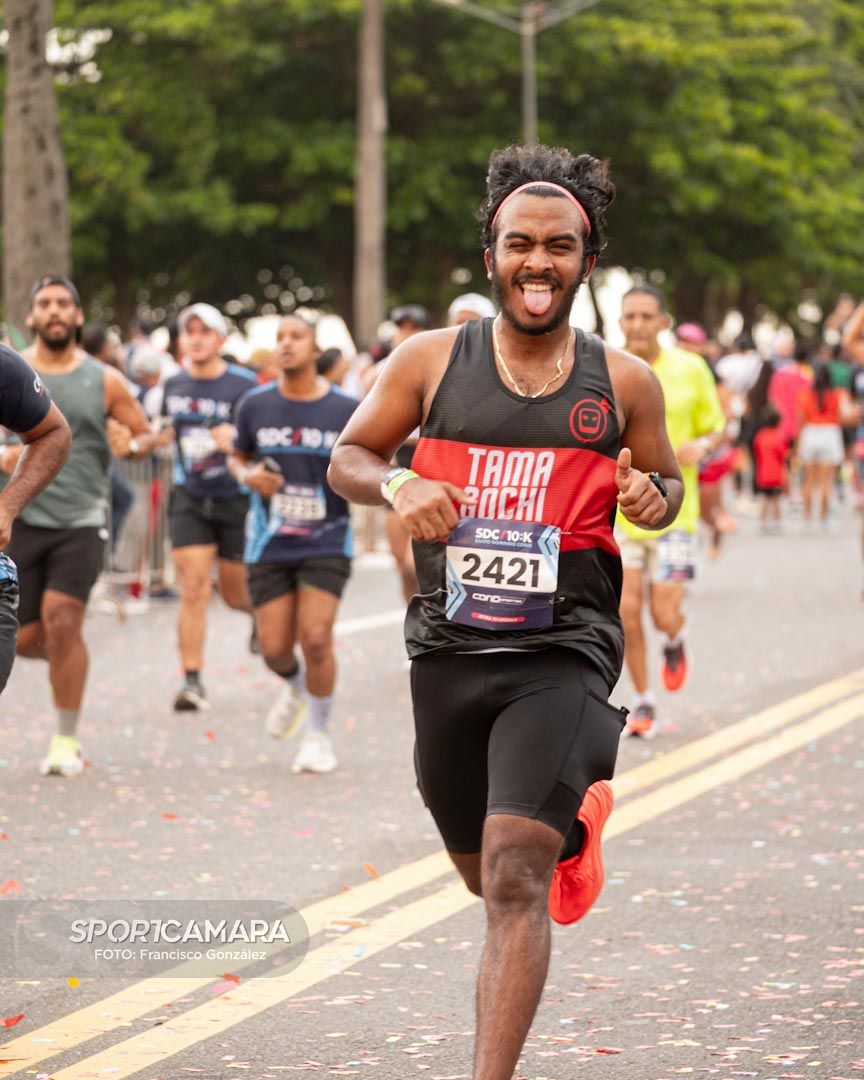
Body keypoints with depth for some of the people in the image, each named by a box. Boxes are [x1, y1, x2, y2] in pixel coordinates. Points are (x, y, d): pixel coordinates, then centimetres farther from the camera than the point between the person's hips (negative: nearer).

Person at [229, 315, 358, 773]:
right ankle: (295, 687, 40)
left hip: (326, 542, -2)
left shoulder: (346, 411, -5)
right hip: (269, 544, 2)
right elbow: (237, 457, 15)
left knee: (316, 638, -14)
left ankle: (318, 736, 8)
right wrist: (247, 475, -8)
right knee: (274, 648, 1)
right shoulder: (256, 405, 0)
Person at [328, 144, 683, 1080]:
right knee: (487, 876, 20)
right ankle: (573, 820, 55)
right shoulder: (431, 361, 0)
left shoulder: (623, 384, 0)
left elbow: (668, 485, 15)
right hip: (448, 651, 3)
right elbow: (348, 456, 10)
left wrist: (651, 500, -9)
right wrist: (397, 487, -12)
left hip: (561, 657, -3)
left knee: (515, 879, -17)